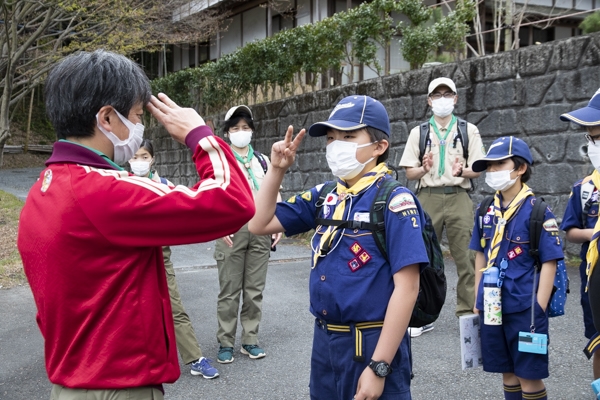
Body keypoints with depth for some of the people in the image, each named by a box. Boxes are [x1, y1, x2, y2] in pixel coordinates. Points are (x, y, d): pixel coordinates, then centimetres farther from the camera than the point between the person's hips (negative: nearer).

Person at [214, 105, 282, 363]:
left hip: (260, 230, 3)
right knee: (229, 291, -2)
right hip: (232, 230, -3)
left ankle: (250, 340, 15)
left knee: (255, 289, 6)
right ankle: (225, 343, 7)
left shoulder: (263, 160, 16)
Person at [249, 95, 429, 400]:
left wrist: (378, 367, -20)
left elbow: (406, 288, -19)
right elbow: (259, 224, 9)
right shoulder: (324, 197, 6)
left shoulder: (394, 200, -14)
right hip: (324, 340, 7)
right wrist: (277, 170, -3)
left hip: (372, 344, -6)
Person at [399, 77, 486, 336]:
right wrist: (424, 168, -14)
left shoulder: (468, 130, 10)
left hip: (459, 196, 0)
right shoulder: (419, 132, 11)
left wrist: (462, 171, -16)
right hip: (428, 198, 1)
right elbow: (409, 173, 7)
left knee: (465, 257, -2)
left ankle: (468, 314, 8)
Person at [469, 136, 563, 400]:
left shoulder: (537, 210, -10)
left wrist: (538, 309, -14)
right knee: (508, 373, 16)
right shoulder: (486, 211, 6)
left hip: (525, 308, -5)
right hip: (493, 306, 5)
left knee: (530, 376, 3)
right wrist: (478, 300, 12)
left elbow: (549, 263, -11)